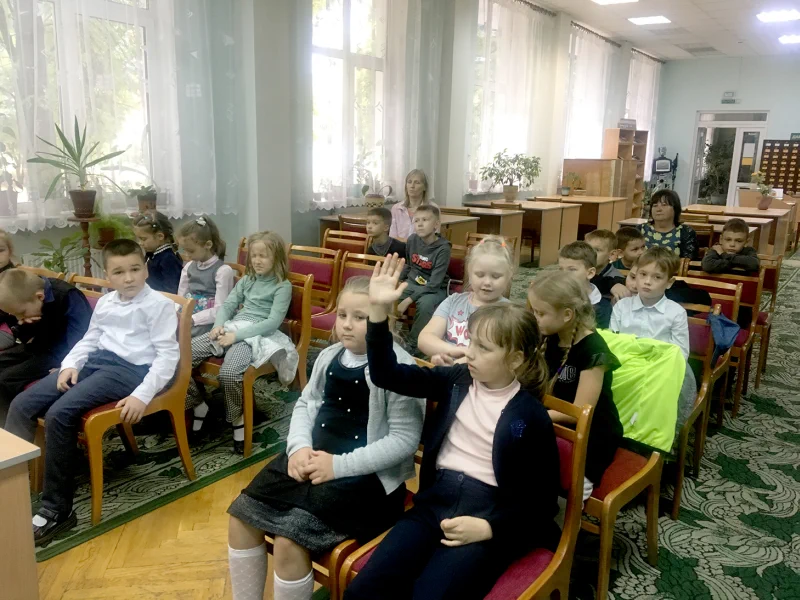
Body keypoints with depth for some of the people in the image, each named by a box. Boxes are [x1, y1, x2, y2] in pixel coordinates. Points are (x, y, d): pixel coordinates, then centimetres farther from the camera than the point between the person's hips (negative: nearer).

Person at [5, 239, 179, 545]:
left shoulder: (159, 304, -5)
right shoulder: (104, 303, 17)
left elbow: (168, 354, -11)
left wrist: (142, 396, -21)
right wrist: (70, 364, 2)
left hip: (130, 369, -8)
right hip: (96, 361, 8)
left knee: (59, 414, -26)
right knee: (21, 405, -7)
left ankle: (57, 510, -14)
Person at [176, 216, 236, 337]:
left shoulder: (222, 270, -10)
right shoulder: (189, 267, 11)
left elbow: (219, 310, -14)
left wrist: (191, 319, -19)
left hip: (206, 323, -6)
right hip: (185, 319, 6)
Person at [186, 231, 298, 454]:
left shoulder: (283, 286, -1)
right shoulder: (246, 280, 19)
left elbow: (273, 322, -11)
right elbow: (227, 305, 17)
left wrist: (237, 335, -18)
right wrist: (218, 325, -7)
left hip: (257, 335, -6)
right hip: (231, 327, 6)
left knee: (228, 373, -35)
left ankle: (238, 418, -9)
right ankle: (197, 402, 6)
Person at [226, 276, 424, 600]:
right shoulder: (330, 356, 7)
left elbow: (405, 439, -18)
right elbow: (305, 403, 15)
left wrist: (340, 465, -20)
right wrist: (299, 446, -6)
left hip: (365, 475, -7)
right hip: (312, 457, 7)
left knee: (289, 540, -21)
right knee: (241, 518, -2)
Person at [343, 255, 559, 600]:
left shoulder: (530, 416, -7)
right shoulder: (457, 381, 5)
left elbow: (543, 502, -4)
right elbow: (386, 375, 1)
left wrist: (488, 528, -17)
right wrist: (379, 310, -10)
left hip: (489, 515, -4)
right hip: (436, 500, 4)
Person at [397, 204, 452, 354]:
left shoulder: (443, 248, -21)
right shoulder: (412, 240, -4)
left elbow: (434, 284, -25)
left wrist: (408, 300, -28)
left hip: (435, 289, -5)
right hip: (413, 282, 5)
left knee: (425, 303, -37)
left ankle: (412, 346, -19)